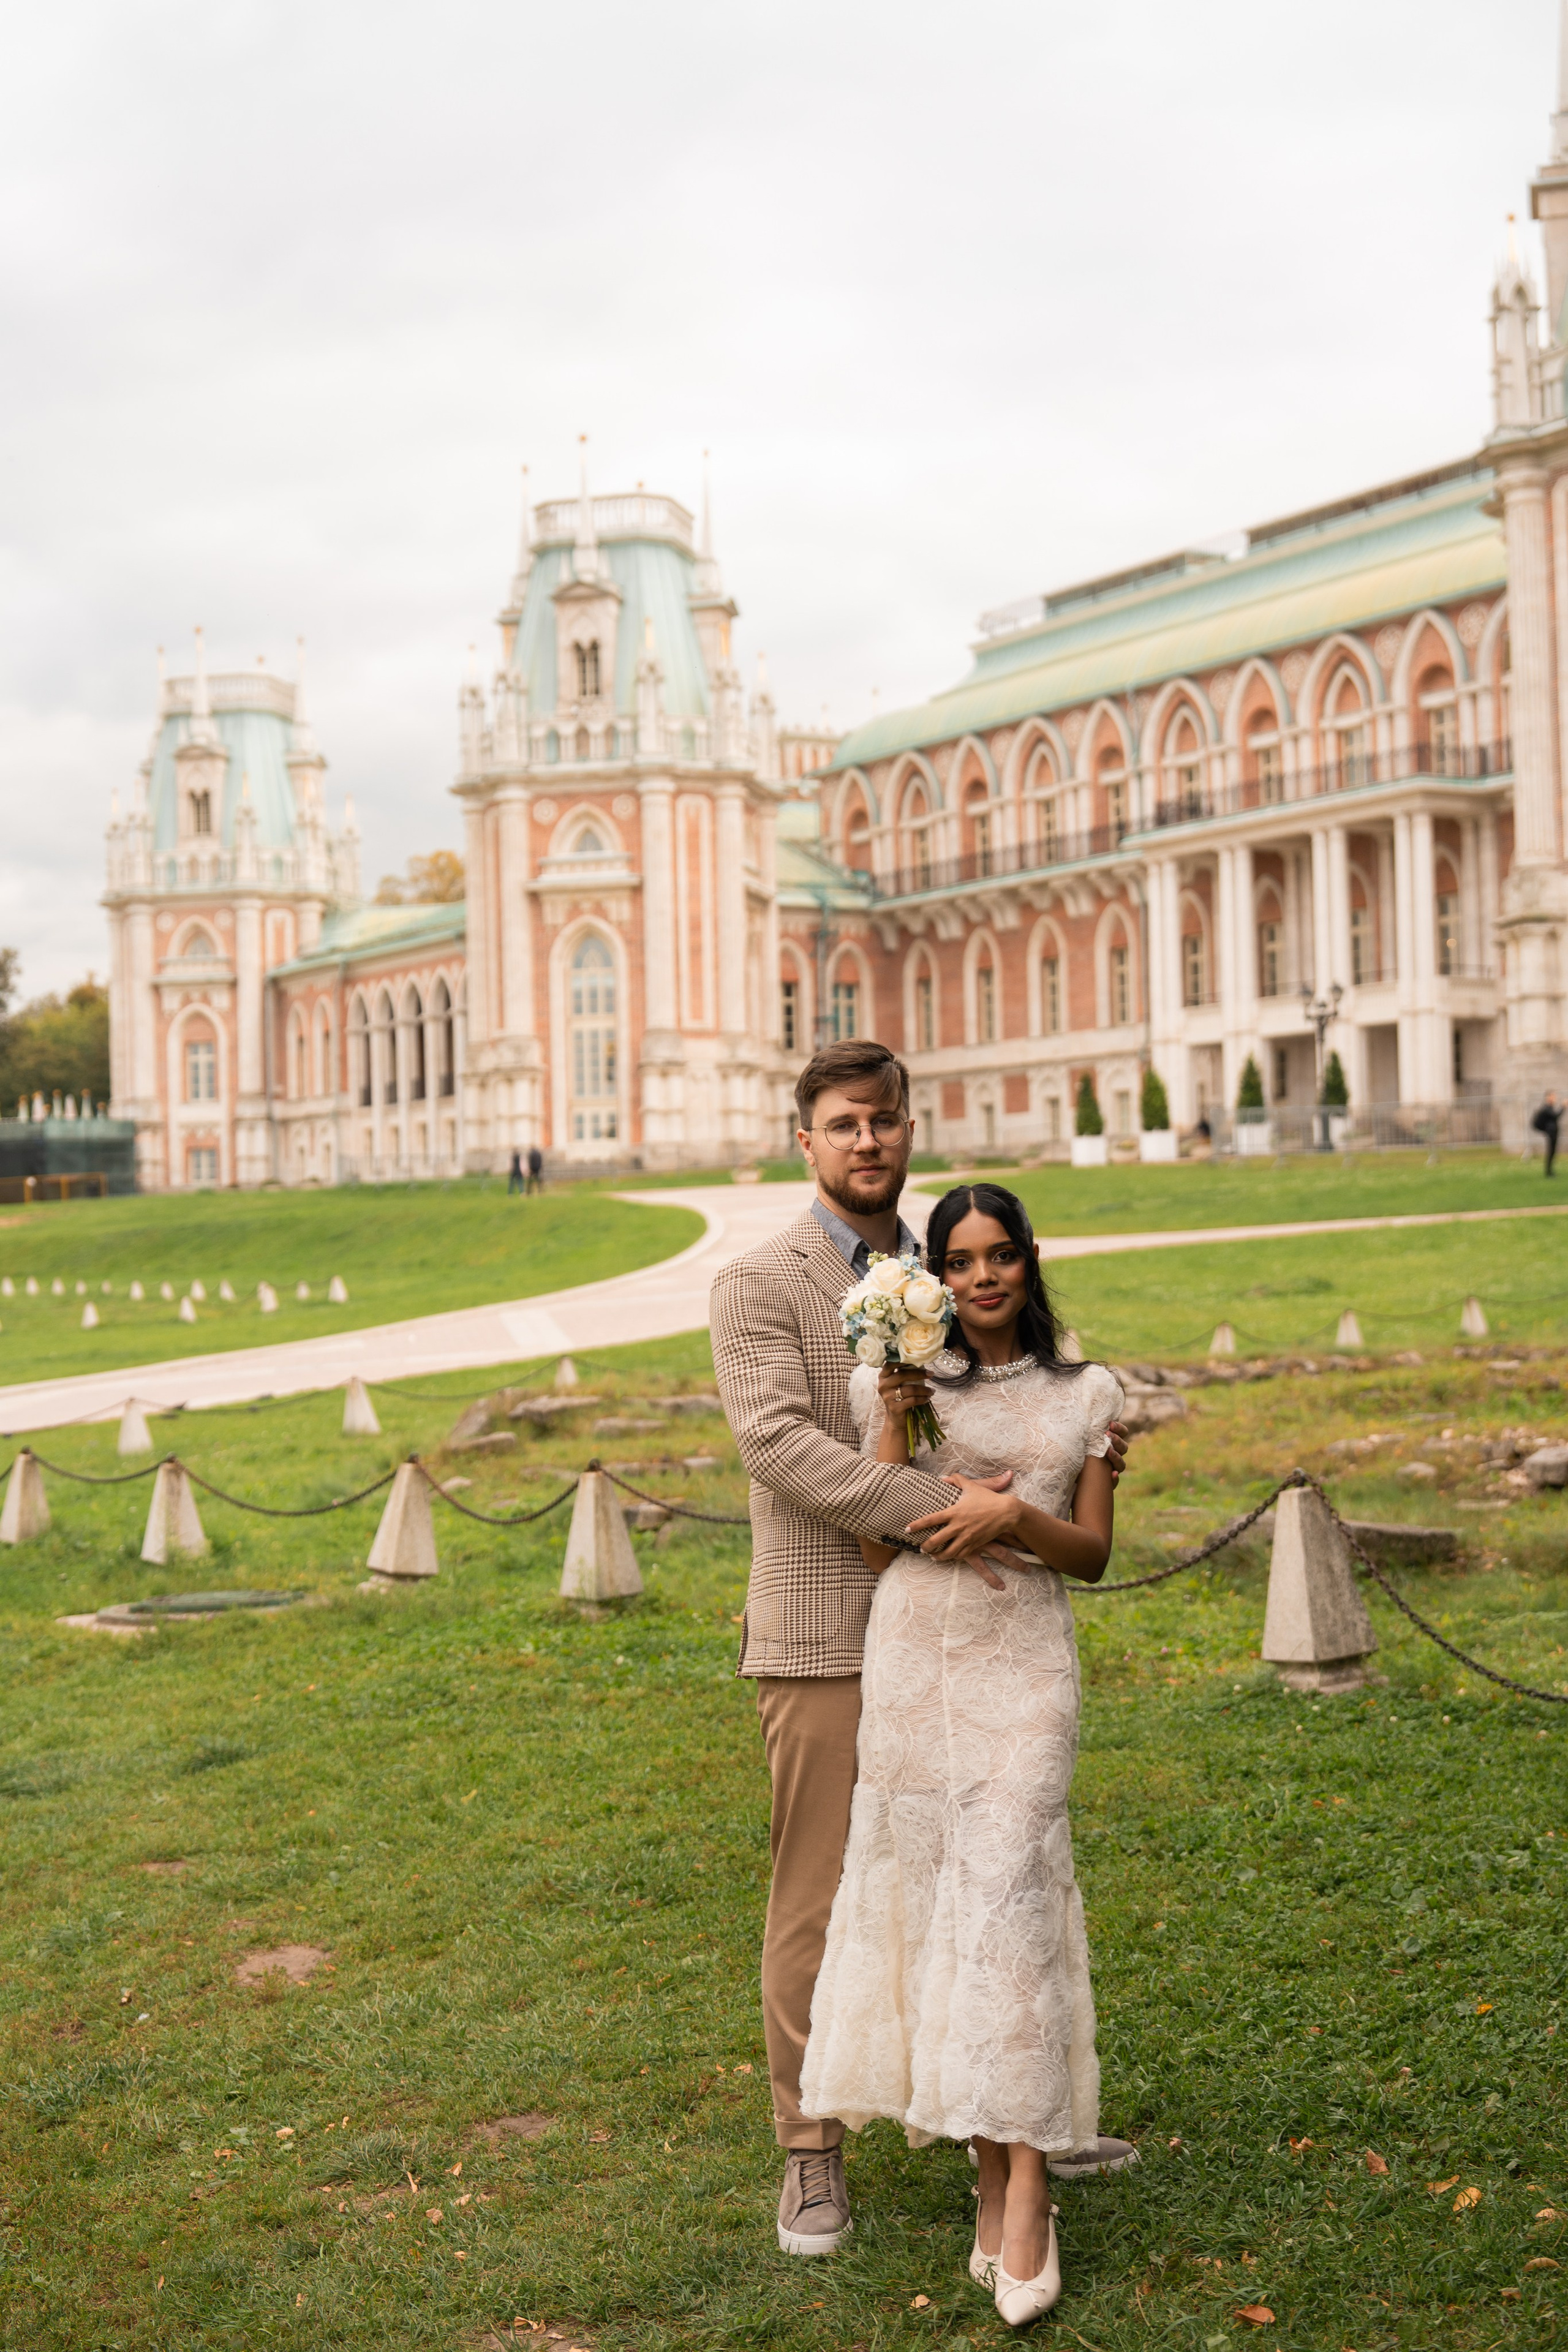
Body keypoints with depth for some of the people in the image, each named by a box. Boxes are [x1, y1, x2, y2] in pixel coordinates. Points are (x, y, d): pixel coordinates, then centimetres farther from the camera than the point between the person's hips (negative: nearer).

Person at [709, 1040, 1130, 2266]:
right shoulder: (758, 1284, -5)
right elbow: (781, 1442, -18)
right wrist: (940, 1505, -26)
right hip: (824, 1639, -5)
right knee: (819, 1902, 2)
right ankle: (813, 2153, 15)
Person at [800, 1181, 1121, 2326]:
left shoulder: (1086, 1395, 9)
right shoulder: (902, 1384, 8)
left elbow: (1095, 1555, 8)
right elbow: (878, 1549, 3)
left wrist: (1018, 1514, -10)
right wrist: (896, 1419, -7)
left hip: (1024, 1665, -1)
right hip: (914, 1659, 1)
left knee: (1005, 1894, -12)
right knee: (933, 1897, 2)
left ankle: (1024, 2201, -10)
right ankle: (993, 2178, 14)